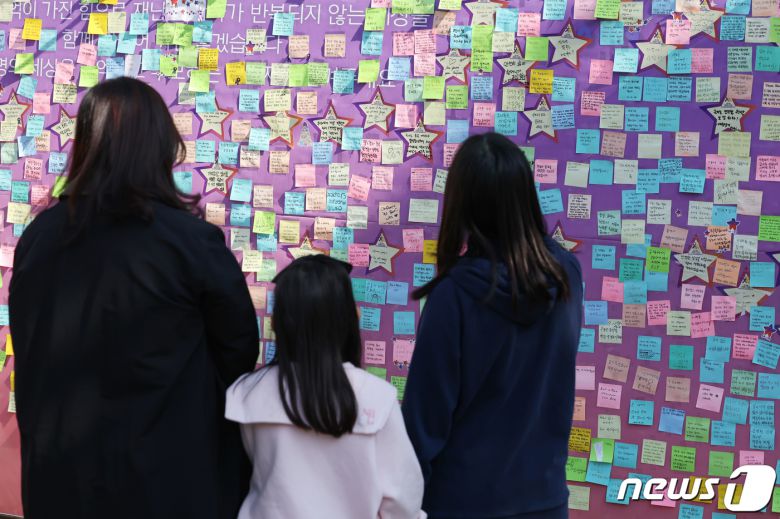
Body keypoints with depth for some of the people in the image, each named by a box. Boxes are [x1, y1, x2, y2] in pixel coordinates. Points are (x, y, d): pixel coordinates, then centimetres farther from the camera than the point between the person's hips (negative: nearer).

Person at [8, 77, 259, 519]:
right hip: (167, 475, -4)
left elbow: (29, 348, 7)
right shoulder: (191, 241, -19)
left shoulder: (38, 235, -5)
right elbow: (239, 347, -5)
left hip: (57, 470, 4)